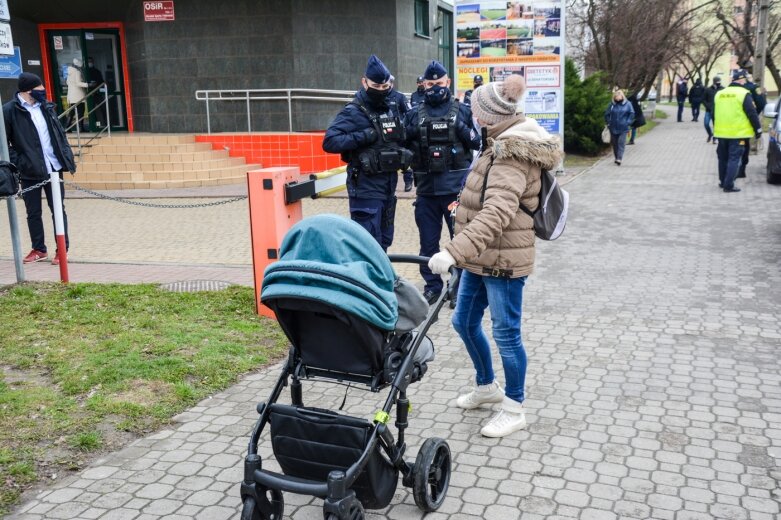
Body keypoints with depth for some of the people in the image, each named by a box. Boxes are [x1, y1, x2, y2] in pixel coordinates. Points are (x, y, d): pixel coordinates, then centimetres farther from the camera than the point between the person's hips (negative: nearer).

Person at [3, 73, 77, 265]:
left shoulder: (46, 107, 8)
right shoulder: (9, 110, -7)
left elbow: (60, 133, 12)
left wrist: (67, 157, 3)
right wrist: (17, 163, -14)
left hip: (53, 168, 3)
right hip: (30, 171, -3)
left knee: (58, 209, 5)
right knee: (33, 212, 9)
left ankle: (62, 249, 13)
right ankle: (39, 249, 22)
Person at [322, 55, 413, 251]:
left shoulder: (392, 109, 12)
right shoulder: (353, 112, -11)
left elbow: (400, 139, 26)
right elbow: (329, 141, -20)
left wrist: (405, 164, 11)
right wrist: (364, 136, -24)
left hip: (389, 184, 8)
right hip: (366, 188, -7)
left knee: (384, 240, 15)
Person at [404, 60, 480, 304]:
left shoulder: (462, 110, 5)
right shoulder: (415, 114, 10)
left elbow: (477, 142, 5)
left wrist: (464, 131, -13)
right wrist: (408, 134, -7)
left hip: (456, 186, -2)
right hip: (426, 188, 2)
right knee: (428, 241, 8)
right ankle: (432, 285, 19)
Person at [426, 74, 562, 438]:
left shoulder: (512, 157, -22)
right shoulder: (503, 145, 11)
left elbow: (496, 215, -35)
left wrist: (453, 252, -42)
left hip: (503, 261, -10)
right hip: (482, 258, 10)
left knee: (506, 333, 3)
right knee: (464, 321, 19)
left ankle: (514, 410, 20)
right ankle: (486, 387, 40)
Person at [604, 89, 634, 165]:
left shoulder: (627, 104, -4)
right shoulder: (612, 104, -1)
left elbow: (632, 114, 3)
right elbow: (607, 114, 9)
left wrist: (628, 122, -6)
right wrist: (608, 122, 2)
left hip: (623, 128, -2)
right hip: (613, 128, 2)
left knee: (621, 143, -10)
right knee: (615, 144, 9)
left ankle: (619, 158, -14)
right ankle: (616, 158, 23)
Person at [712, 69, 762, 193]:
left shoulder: (719, 94, 9)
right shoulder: (744, 94, -10)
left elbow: (714, 114, 18)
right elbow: (752, 114, -11)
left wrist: (716, 130, 28)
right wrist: (758, 129, -1)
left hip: (722, 133, 6)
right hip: (738, 134, -6)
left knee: (723, 158, 17)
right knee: (734, 159, -3)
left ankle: (723, 182, 26)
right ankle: (728, 185, -7)